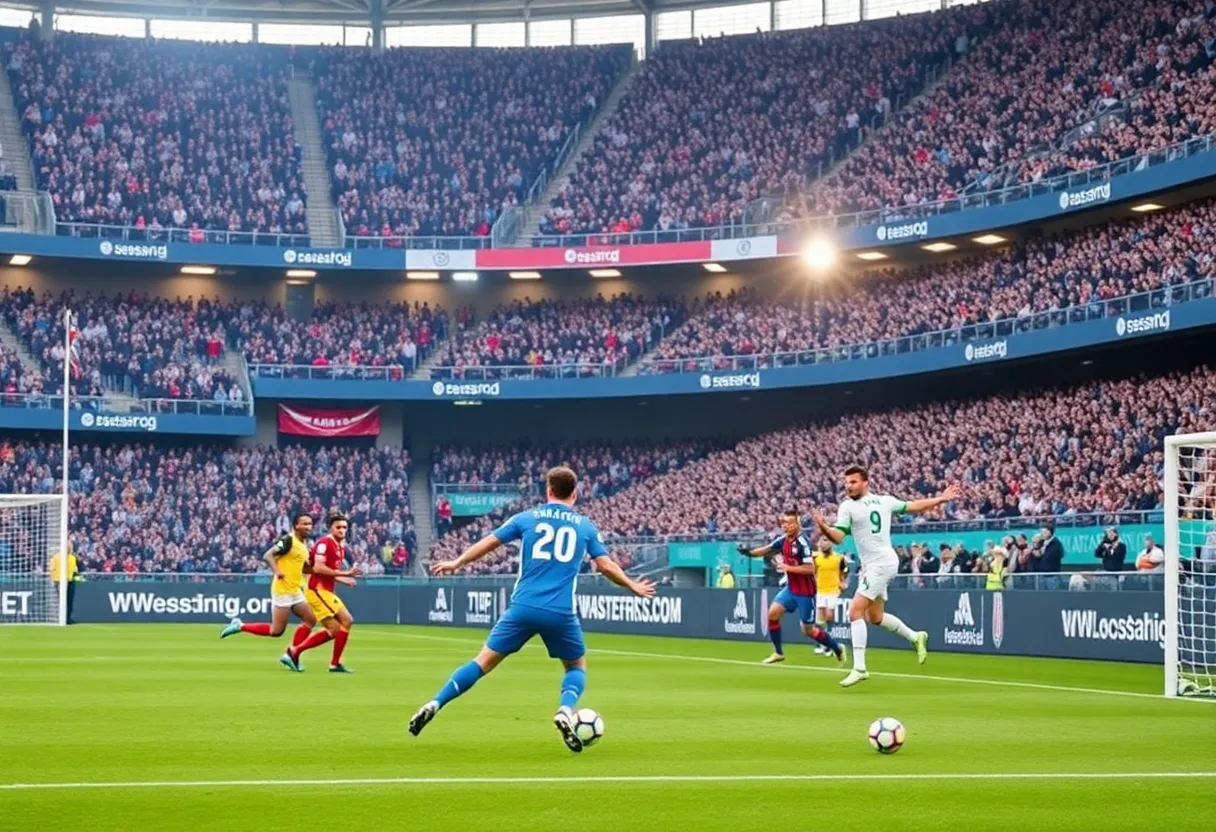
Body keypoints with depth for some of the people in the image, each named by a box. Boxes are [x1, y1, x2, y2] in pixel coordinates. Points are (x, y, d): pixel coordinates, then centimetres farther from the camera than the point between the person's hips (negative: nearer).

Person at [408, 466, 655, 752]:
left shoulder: (527, 518, 10)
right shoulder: (585, 526, 10)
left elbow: (487, 543, 12)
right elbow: (606, 567, 9)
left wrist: (457, 563, 27)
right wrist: (633, 586, 26)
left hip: (523, 607, 1)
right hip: (561, 613, 0)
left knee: (484, 661, 10)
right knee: (577, 666, 21)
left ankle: (434, 705, -1)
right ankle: (566, 709, -8)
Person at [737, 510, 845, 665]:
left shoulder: (803, 543, -23)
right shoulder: (783, 540, 0)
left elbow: (810, 569, -27)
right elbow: (767, 550, 11)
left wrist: (787, 567, -24)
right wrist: (749, 552, -7)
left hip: (805, 591, -7)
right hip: (791, 588, 7)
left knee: (809, 630, 1)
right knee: (773, 613, -5)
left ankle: (837, 649, 22)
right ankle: (778, 653, 9)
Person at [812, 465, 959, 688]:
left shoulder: (885, 501, -4)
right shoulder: (847, 506, 5)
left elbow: (913, 506, 11)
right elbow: (838, 537, -9)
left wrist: (941, 499, 16)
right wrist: (825, 529, -30)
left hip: (882, 563, -7)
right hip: (871, 565, 7)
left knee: (855, 612, -15)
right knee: (875, 617, 17)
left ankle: (859, 668, -15)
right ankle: (915, 637, 37)